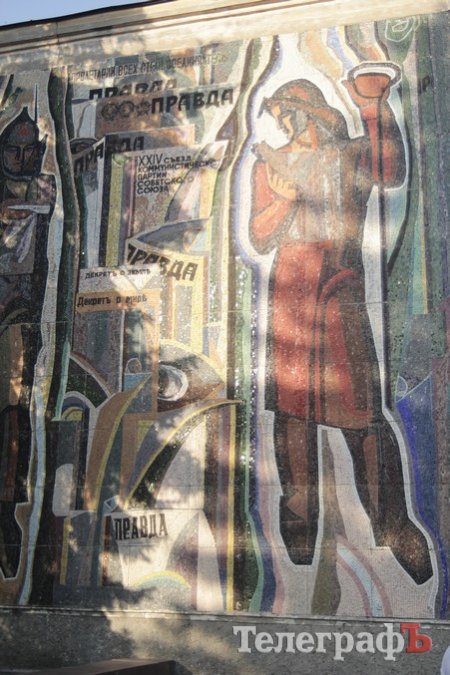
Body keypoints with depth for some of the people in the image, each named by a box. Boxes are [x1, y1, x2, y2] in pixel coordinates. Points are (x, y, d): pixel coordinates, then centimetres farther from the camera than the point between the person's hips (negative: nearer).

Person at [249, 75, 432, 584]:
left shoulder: (353, 155, 10)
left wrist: (374, 110, -22)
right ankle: (299, 536, 15)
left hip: (343, 292, -3)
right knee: (290, 405, 3)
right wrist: (284, 198, -7)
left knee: (359, 409, -11)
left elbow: (392, 174, -13)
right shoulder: (270, 166, 17)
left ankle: (392, 527, 0)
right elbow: (260, 240, 10)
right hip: (289, 291, 3)